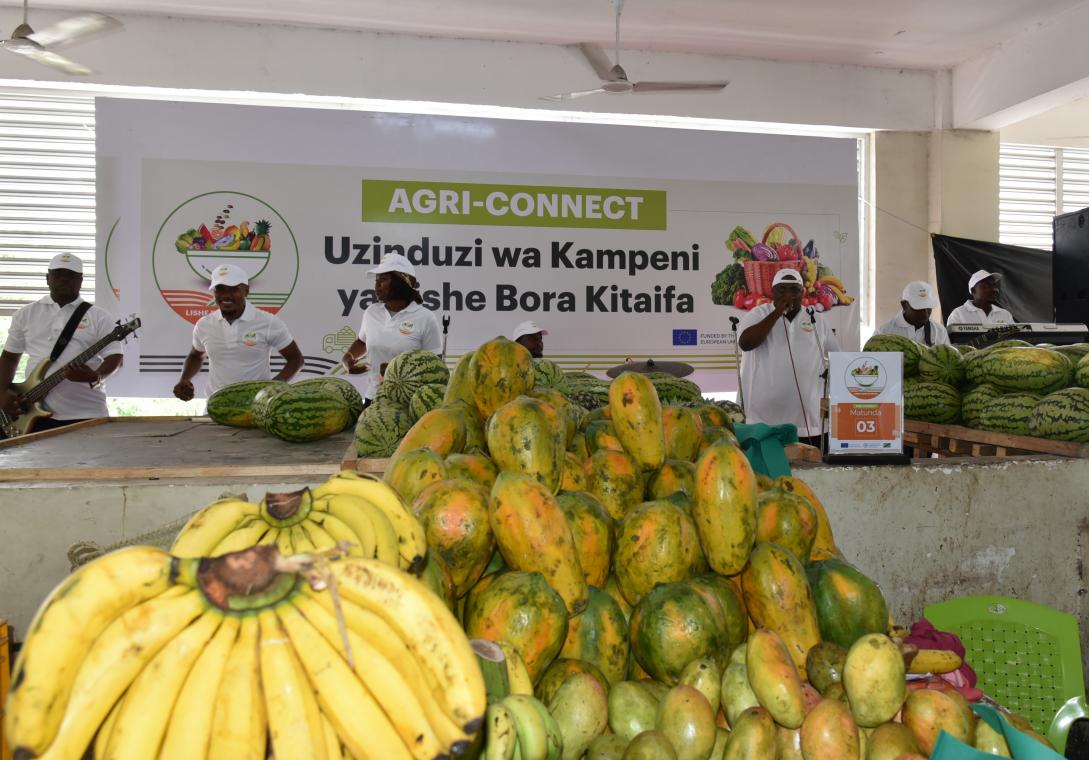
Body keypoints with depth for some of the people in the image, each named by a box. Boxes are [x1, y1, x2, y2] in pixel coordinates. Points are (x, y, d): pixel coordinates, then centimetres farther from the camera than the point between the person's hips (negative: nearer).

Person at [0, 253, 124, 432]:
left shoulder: (99, 316, 3)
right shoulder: (26, 314, 12)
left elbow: (114, 356, -5)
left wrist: (95, 377, -24)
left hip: (87, 414, -2)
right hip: (36, 413, 3)